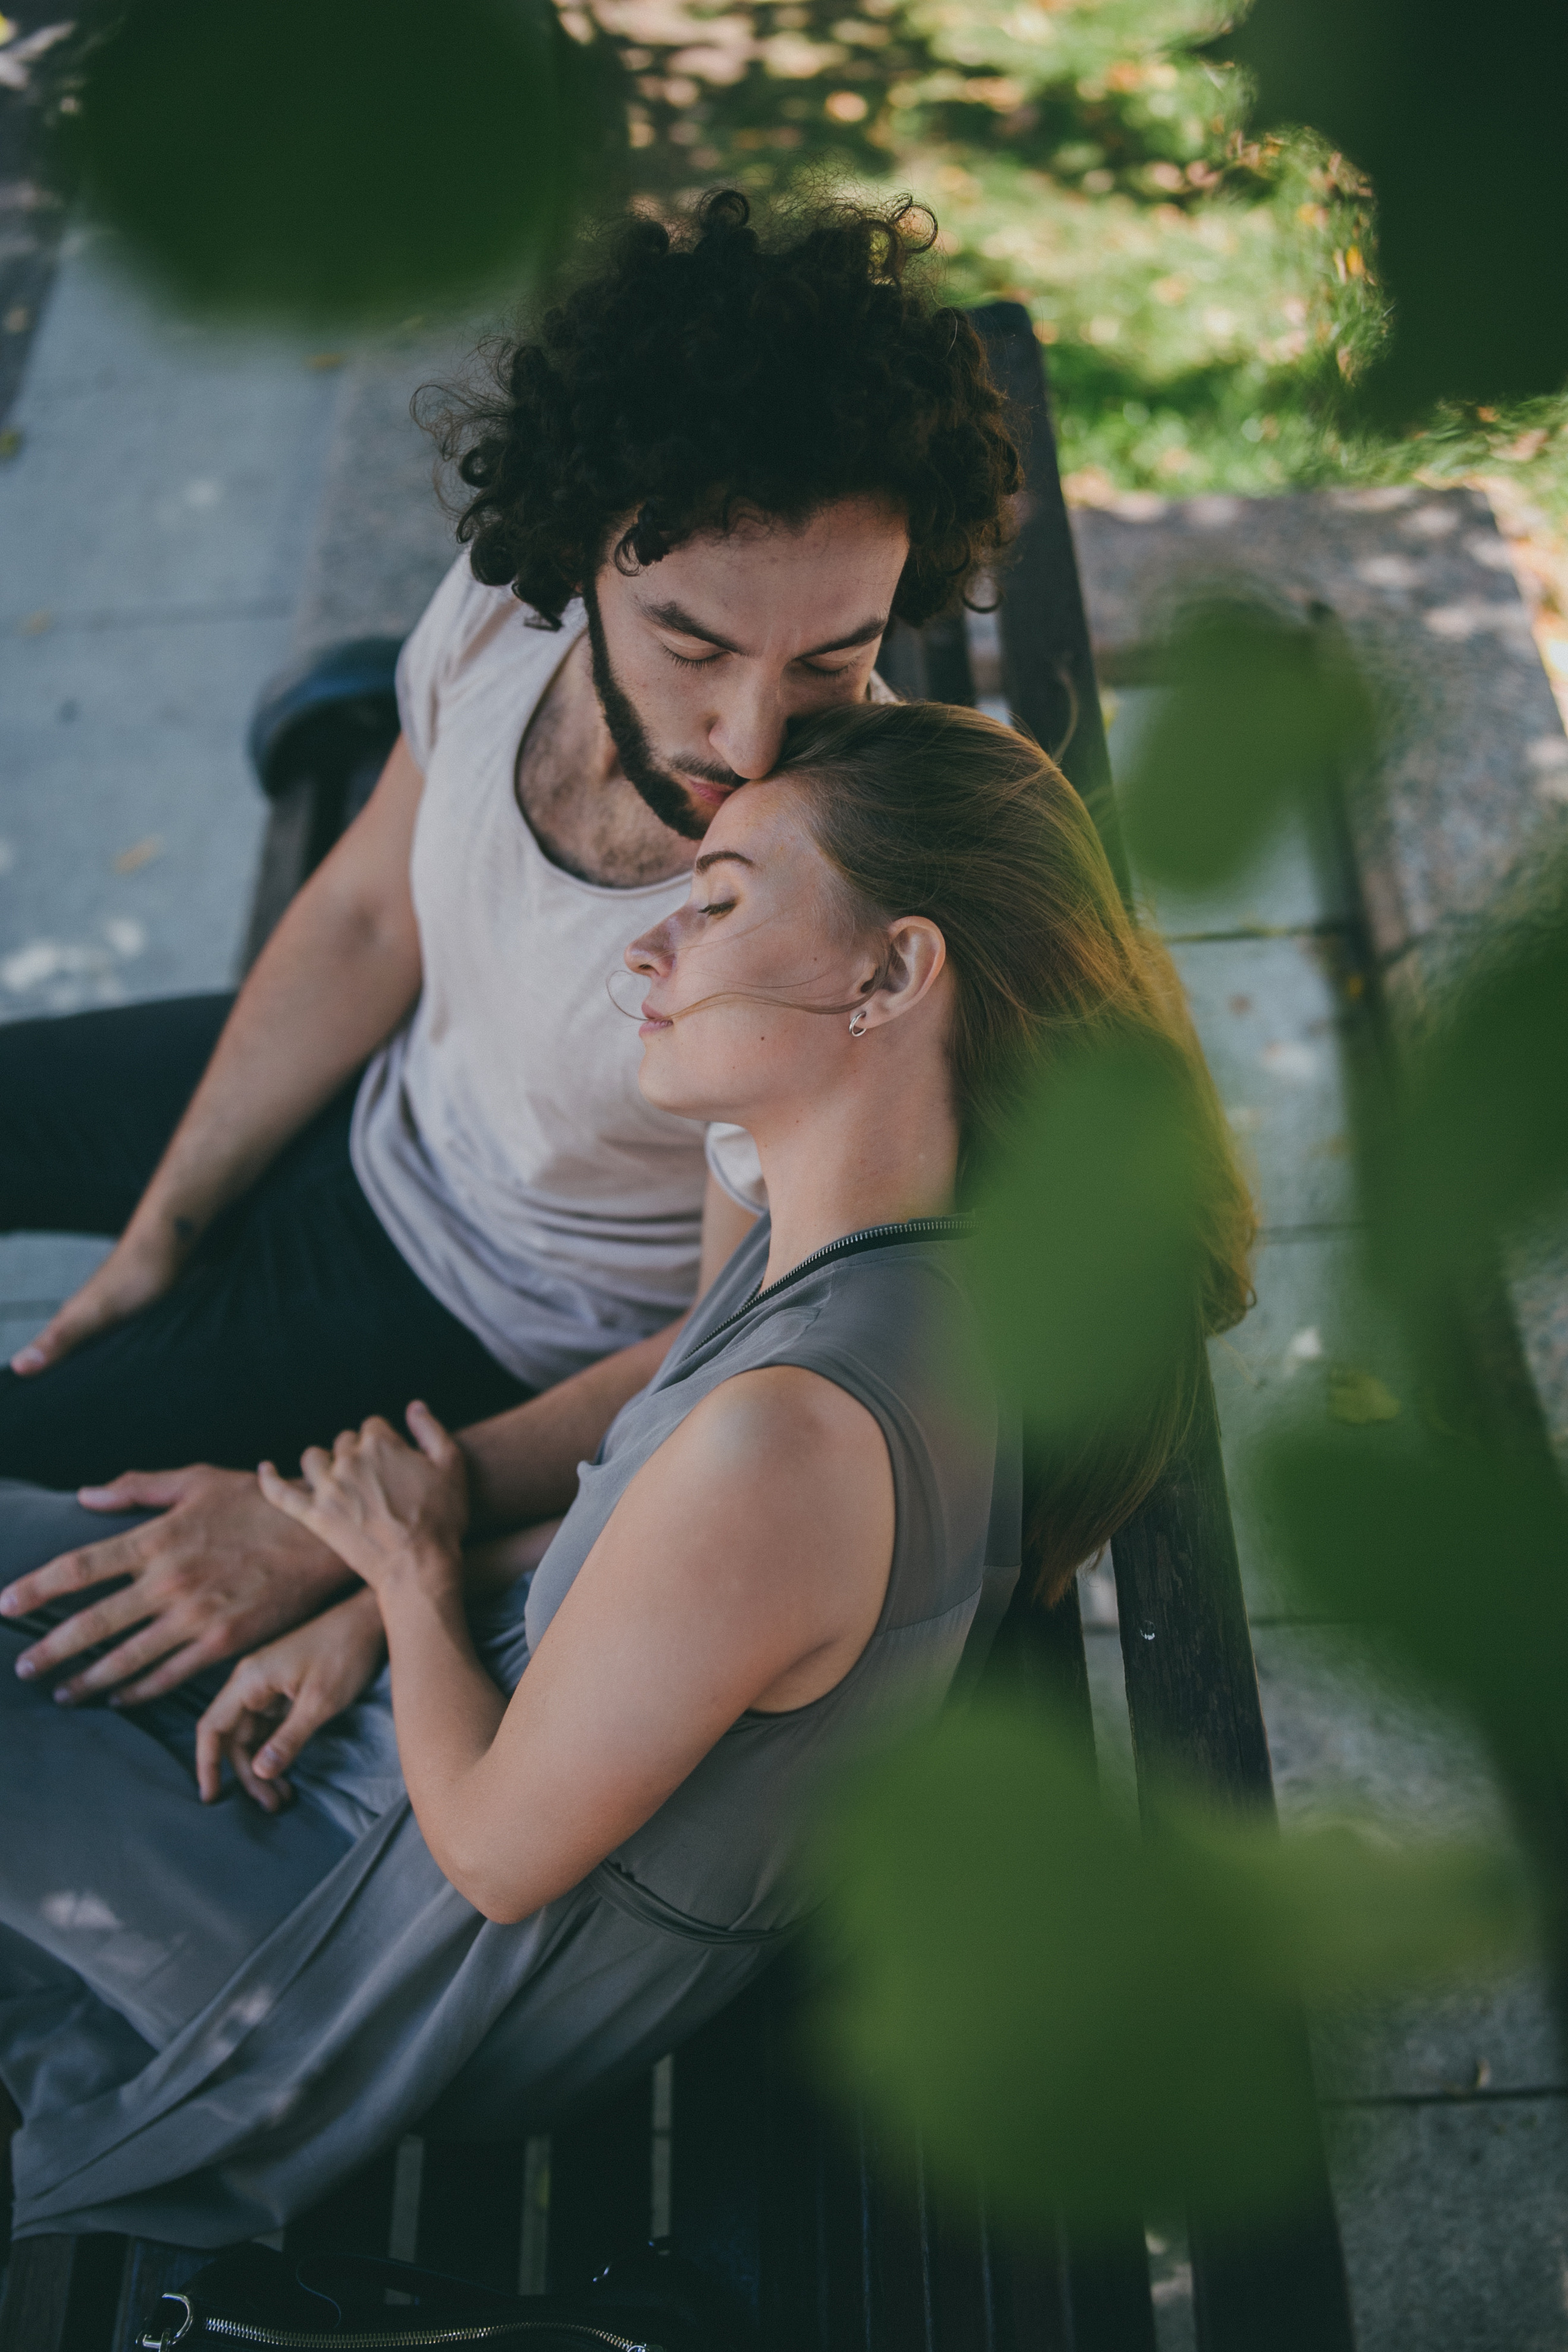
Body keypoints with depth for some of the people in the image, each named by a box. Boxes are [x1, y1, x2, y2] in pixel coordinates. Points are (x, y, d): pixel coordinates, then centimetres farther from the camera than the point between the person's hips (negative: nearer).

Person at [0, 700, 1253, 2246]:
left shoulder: (789, 1437, -39)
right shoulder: (885, 1224, -12)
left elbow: (500, 1853, -25)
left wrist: (411, 1565, -8)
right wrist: (371, 1613, -4)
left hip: (507, 1979, -7)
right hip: (505, 1710, 7)